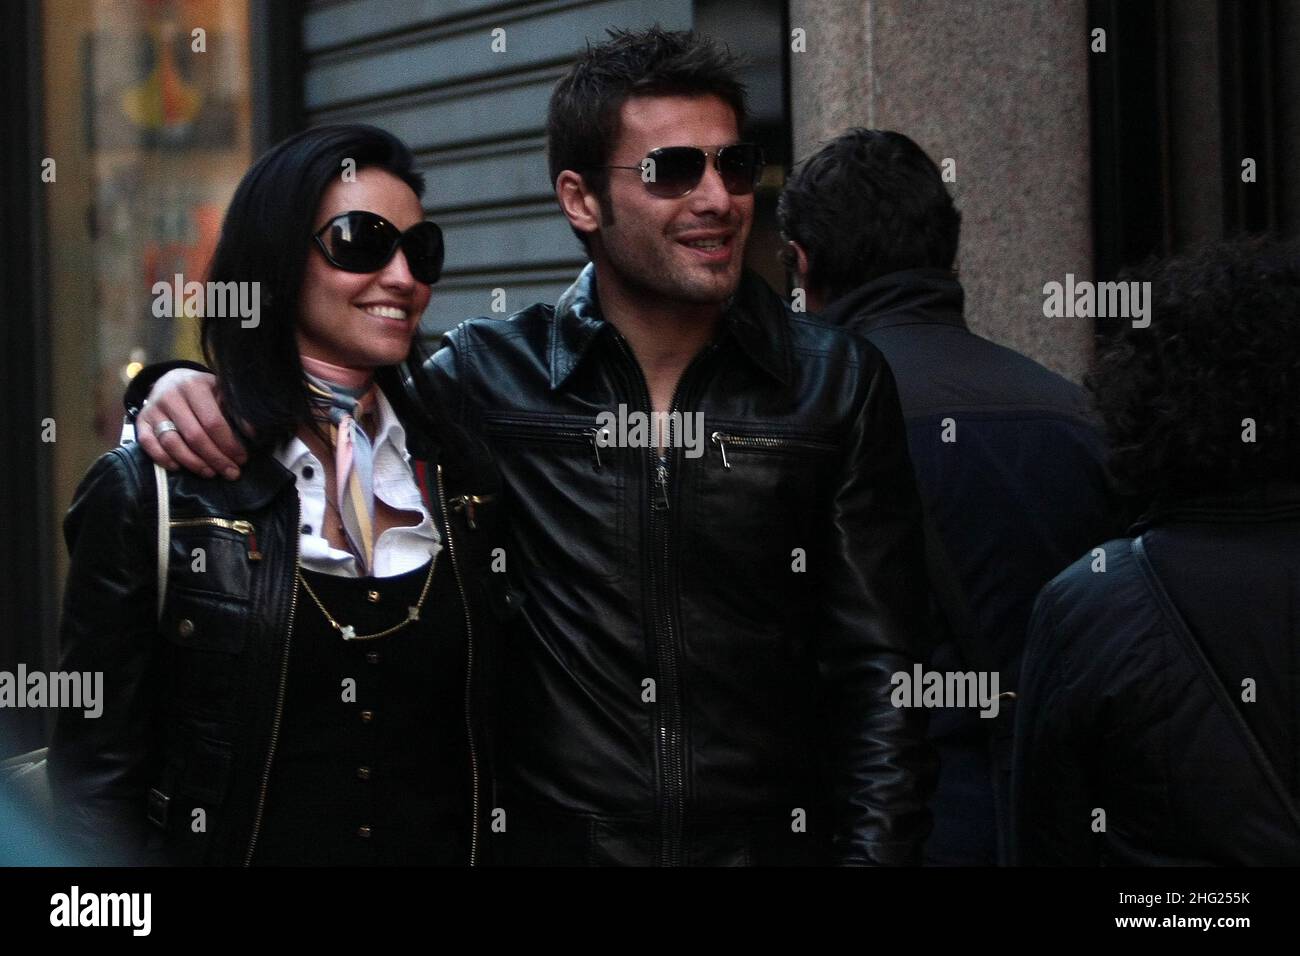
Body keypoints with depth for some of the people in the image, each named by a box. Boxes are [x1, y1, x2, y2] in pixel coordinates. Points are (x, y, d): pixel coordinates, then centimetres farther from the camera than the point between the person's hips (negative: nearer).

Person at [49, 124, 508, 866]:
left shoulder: (463, 476, 2)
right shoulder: (149, 491, -11)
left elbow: (491, 736, 8)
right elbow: (98, 772, -11)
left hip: (443, 847, 4)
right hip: (241, 846, -4)